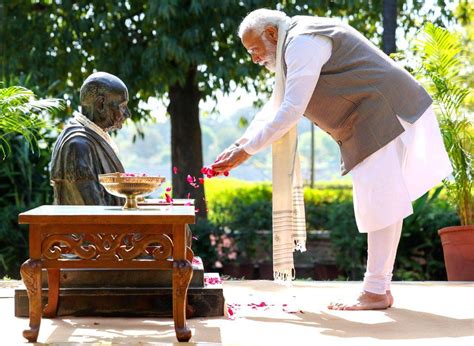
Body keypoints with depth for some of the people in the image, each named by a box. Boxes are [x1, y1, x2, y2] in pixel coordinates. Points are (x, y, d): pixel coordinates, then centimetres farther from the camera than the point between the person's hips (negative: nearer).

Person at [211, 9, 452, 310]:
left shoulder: (303, 43, -15)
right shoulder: (297, 48, 19)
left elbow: (291, 111, -21)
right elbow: (275, 110, 20)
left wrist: (246, 151, -16)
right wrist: (240, 143, 7)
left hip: (386, 116, -11)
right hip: (376, 122, 11)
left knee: (379, 202, -10)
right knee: (378, 204, 11)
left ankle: (375, 292, -9)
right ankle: (382, 288, 15)